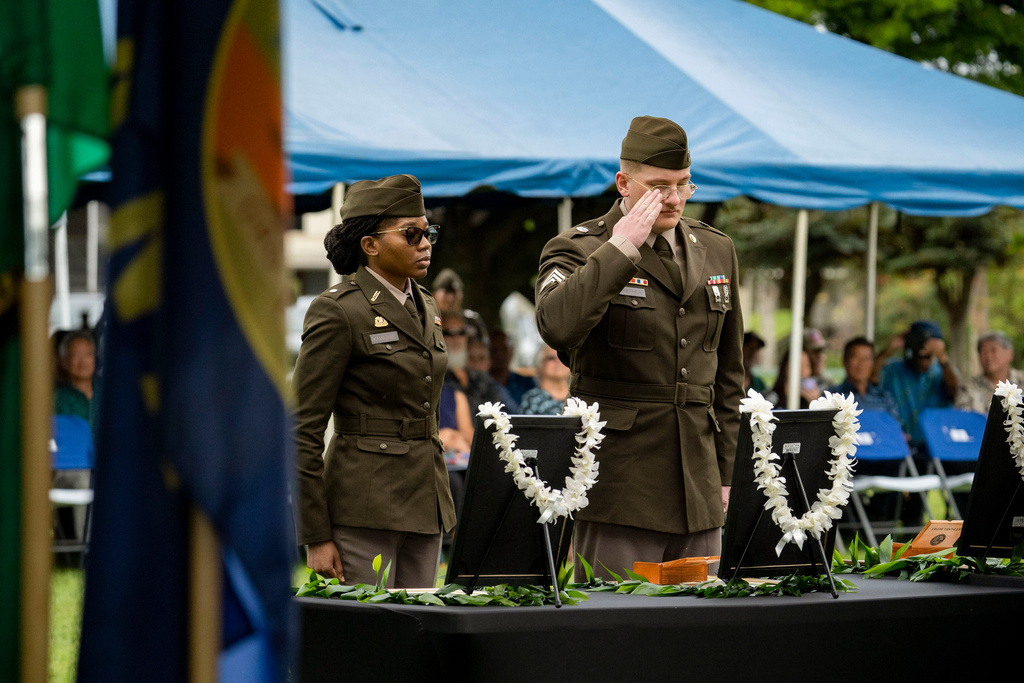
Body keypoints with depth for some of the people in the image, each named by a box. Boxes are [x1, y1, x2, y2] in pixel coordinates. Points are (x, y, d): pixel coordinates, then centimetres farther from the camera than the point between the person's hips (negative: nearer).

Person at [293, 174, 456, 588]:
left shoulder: (425, 308, 14)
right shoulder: (337, 311, -9)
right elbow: (303, 429, -11)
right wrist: (316, 537, -14)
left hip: (424, 503, 8)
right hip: (365, 504, -7)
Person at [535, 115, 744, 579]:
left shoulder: (717, 251, 14)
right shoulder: (577, 250, -2)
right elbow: (556, 326, -25)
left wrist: (724, 471, 15)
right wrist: (621, 247, -20)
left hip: (696, 482, 5)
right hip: (617, 483, -5)